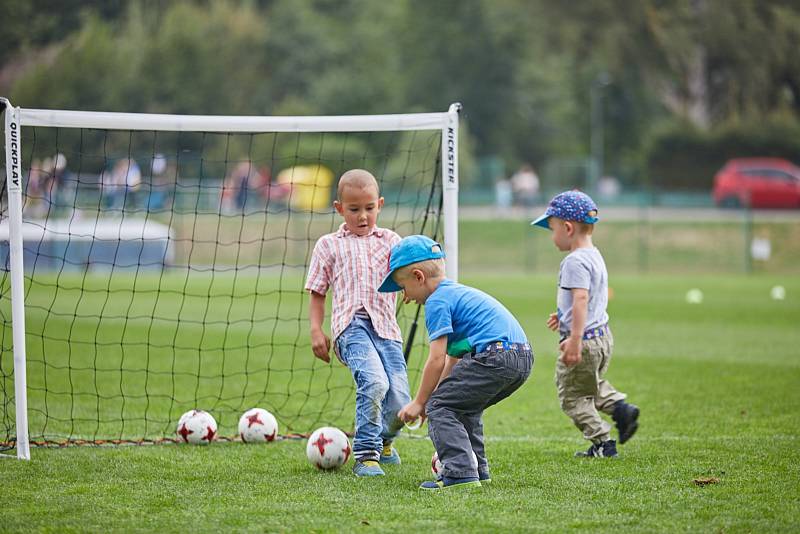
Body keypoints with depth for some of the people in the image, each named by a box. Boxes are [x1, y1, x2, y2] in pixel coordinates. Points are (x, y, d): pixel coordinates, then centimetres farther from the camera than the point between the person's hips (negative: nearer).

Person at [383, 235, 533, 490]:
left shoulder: (437, 301, -3)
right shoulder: (458, 292, 28)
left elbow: (437, 360, -6)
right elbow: (453, 356, 31)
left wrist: (420, 402, 3)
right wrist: (434, 395, 31)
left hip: (495, 357, -10)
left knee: (440, 407, -3)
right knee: (464, 409, 26)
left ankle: (459, 472, -14)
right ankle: (477, 470, 26)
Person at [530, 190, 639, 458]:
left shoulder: (575, 261, -20)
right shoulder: (595, 256, 11)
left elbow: (581, 298, -30)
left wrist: (575, 339, -35)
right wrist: (564, 315, 27)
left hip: (585, 339, -10)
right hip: (603, 336, 10)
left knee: (572, 396, 5)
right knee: (593, 384, 30)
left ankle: (602, 443, 4)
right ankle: (620, 407, 9)